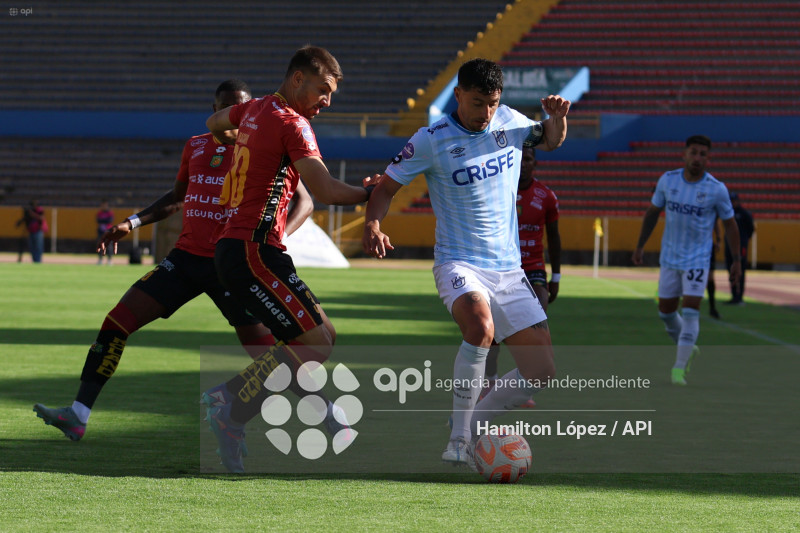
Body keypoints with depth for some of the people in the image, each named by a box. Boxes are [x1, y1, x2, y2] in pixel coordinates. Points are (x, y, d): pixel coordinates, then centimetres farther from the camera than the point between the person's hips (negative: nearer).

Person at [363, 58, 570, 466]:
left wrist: (557, 118, 1)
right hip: (458, 263, -5)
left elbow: (550, 141, 25)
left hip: (509, 270, 5)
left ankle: (472, 424, 19)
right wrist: (373, 223, -21)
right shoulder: (432, 140, -8)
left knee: (542, 373, -1)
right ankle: (458, 440, -25)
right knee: (480, 326, -37)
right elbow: (387, 185, -1)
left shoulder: (510, 123, 4)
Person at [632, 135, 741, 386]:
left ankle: (678, 369, -8)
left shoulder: (716, 189, -11)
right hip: (669, 258, 4)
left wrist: (737, 261, 2)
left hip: (698, 259, -3)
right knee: (666, 312, 10)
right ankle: (688, 349, 36)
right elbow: (652, 212, 10)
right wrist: (640, 245, 12)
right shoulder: (668, 180, -4)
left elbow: (729, 224, 0)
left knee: (690, 311, -14)